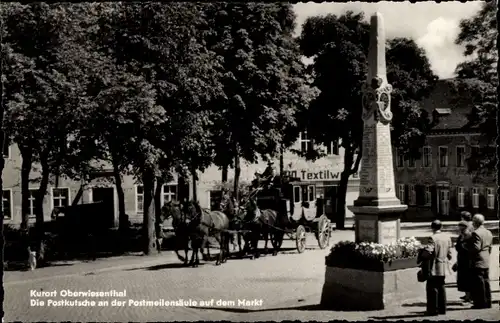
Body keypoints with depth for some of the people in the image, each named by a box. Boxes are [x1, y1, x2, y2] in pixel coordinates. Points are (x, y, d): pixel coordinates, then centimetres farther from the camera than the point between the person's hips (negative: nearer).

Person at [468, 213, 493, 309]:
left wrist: (467, 247, -8)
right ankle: (487, 303, 18)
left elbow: (476, 248, -23)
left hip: (477, 262, -9)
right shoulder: (489, 233, 12)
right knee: (486, 282, 13)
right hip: (486, 262, 9)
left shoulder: (476, 233, -17)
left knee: (478, 284, -3)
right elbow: (489, 247, 17)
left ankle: (481, 303, 0)